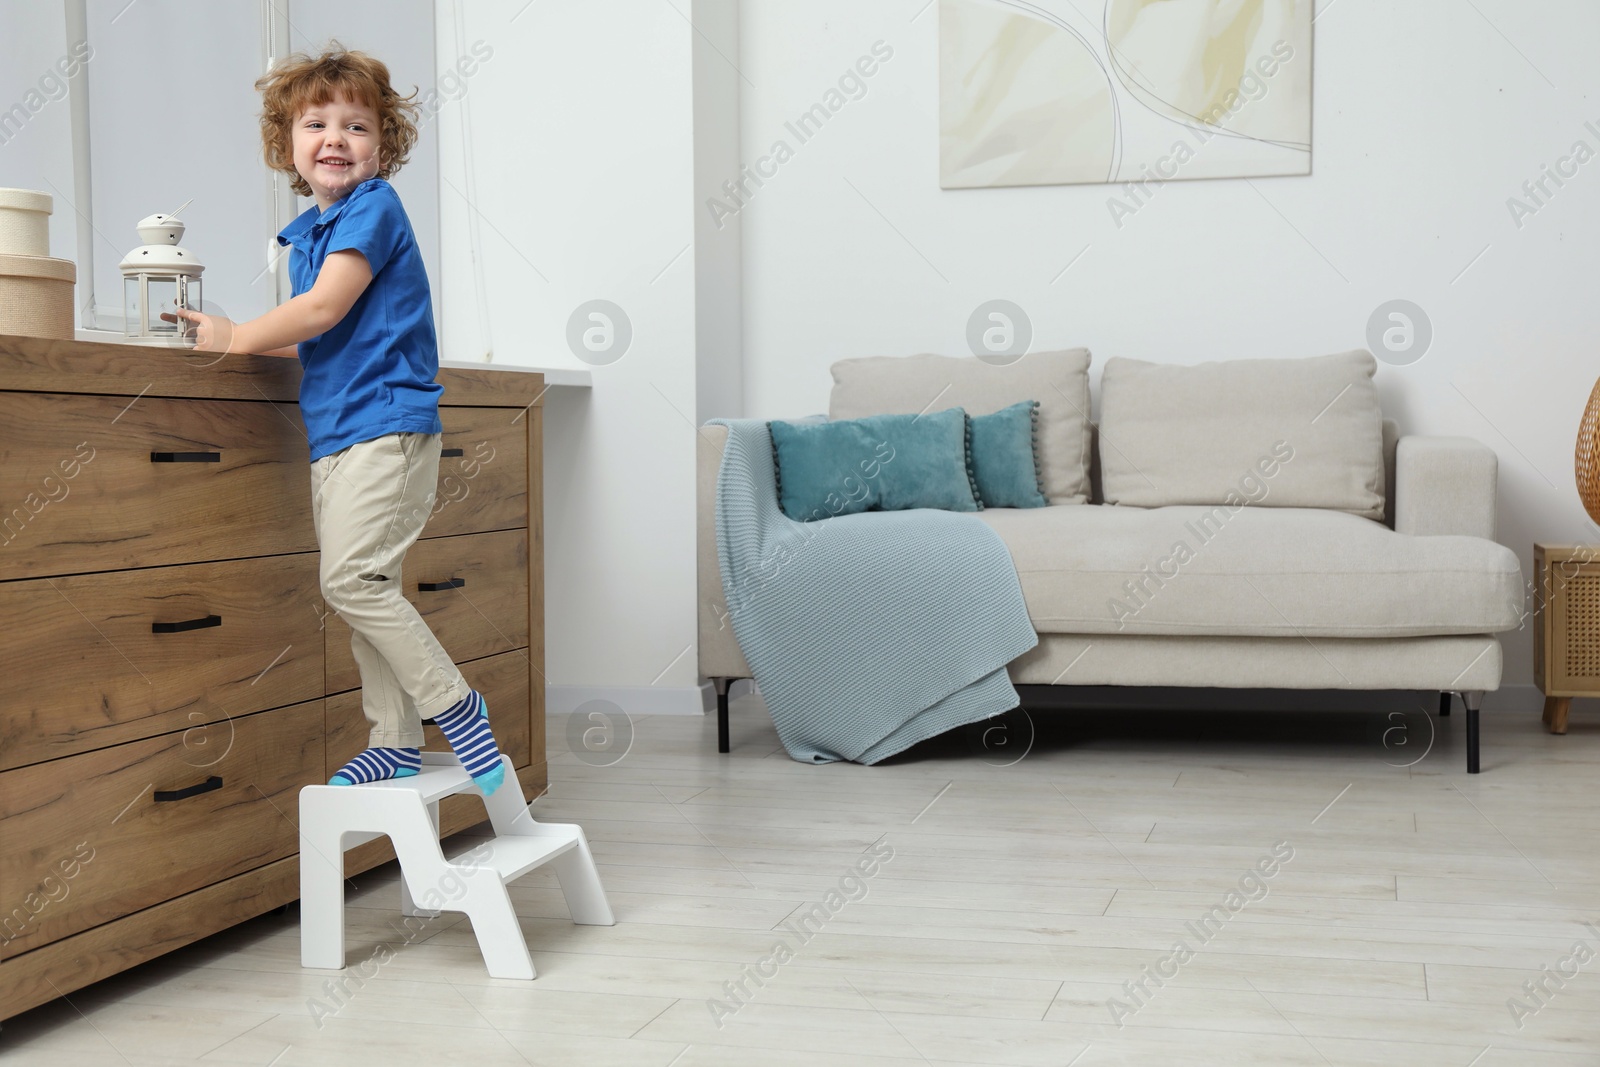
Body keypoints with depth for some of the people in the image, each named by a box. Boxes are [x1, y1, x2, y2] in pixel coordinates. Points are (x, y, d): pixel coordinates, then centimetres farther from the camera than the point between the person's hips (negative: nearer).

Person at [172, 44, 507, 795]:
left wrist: (236, 338, -5)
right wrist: (232, 333, 14)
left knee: (352, 579, -16)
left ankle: (453, 704, -6)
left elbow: (324, 310, -16)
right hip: (336, 434, 9)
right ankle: (396, 741, 15)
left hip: (383, 427, -9)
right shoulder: (309, 232, 19)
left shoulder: (372, 207, -8)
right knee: (362, 588, 9)